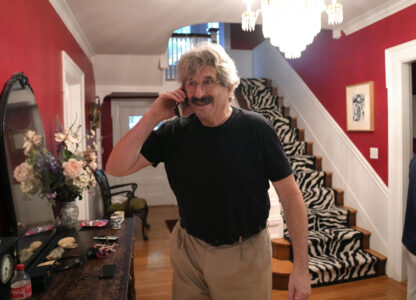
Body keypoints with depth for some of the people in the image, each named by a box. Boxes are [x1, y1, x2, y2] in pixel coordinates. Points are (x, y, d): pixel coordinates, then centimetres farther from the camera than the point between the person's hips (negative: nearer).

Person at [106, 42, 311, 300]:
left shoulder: (255, 129, -15)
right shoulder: (174, 132, -6)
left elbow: (291, 195, -12)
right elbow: (117, 168, -11)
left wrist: (301, 266, -14)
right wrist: (153, 116, -18)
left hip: (245, 255, -2)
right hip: (188, 250, 3)